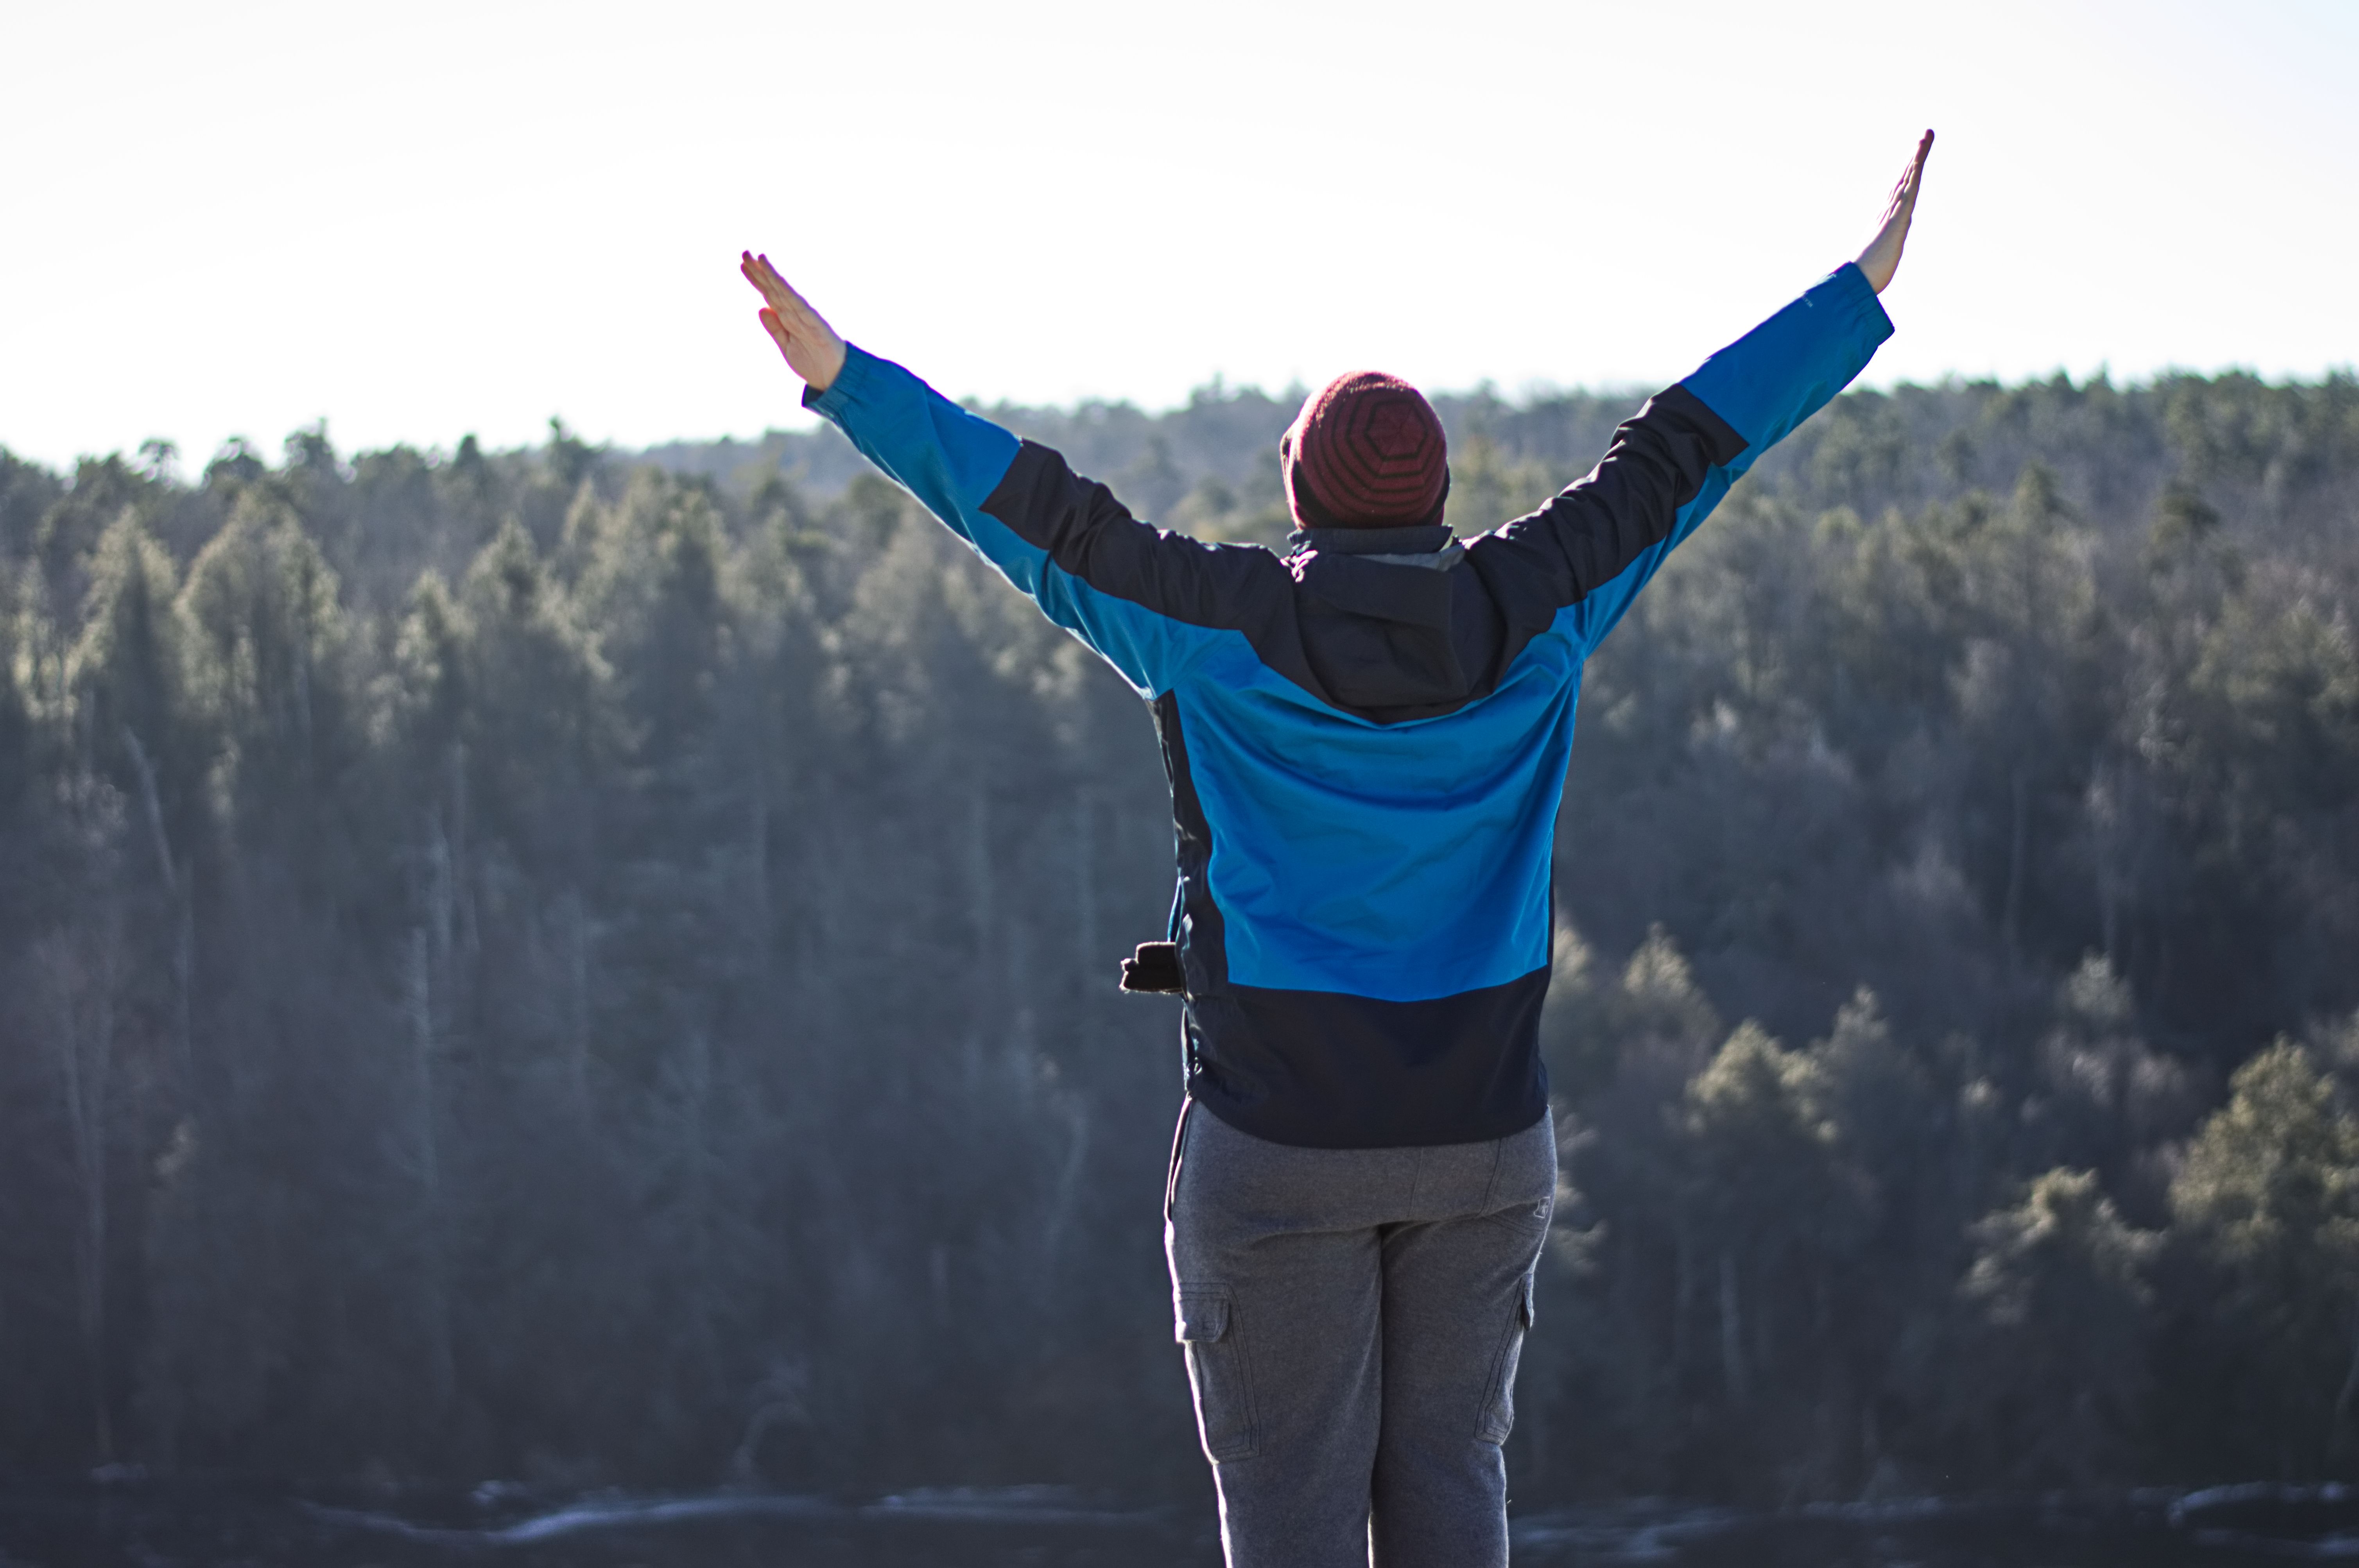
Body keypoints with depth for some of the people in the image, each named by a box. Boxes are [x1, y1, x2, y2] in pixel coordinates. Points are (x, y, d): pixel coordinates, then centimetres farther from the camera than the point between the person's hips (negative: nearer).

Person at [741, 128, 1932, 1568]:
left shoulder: (1220, 628, -9)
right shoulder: (1528, 617, -1)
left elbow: (1042, 513, -14)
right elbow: (1674, 457, 4)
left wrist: (842, 374, -13)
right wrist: (1865, 292, 11)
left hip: (1277, 1141, -3)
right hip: (1484, 1132, 3)